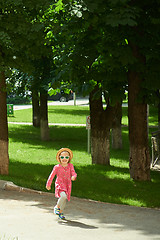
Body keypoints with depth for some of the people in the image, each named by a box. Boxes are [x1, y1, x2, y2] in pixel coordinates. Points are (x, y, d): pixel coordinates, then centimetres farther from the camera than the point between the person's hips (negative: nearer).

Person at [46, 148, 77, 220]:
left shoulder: (70, 166, -1)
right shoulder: (57, 167, -6)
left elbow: (73, 173, -10)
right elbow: (52, 176, 4)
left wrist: (73, 177, -35)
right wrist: (48, 184, 13)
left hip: (67, 186, 4)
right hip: (59, 185, -4)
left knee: (64, 200, 13)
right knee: (63, 196, -28)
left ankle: (61, 212, 37)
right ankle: (57, 207, -1)